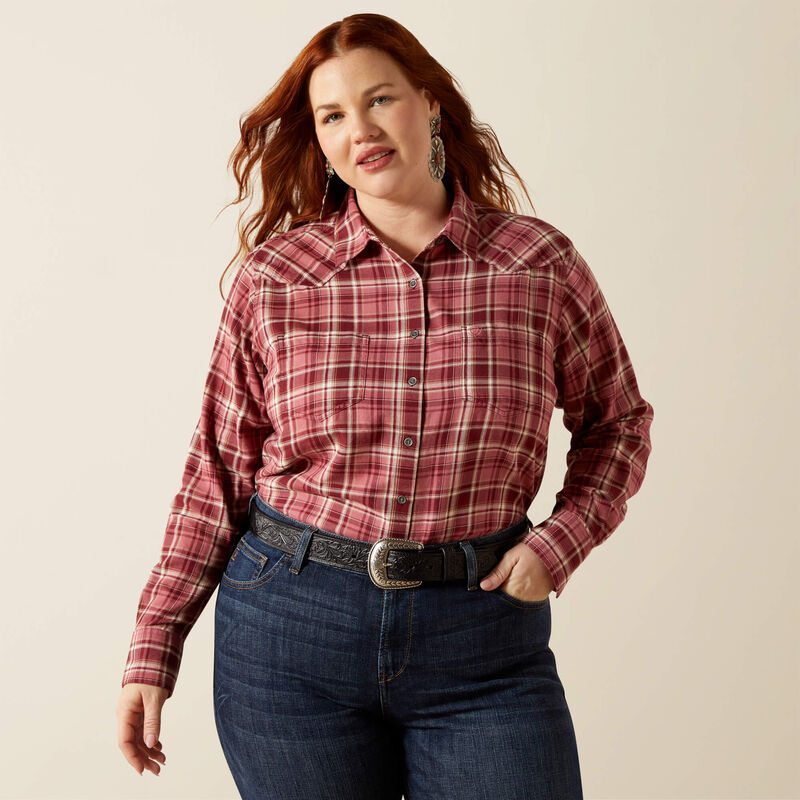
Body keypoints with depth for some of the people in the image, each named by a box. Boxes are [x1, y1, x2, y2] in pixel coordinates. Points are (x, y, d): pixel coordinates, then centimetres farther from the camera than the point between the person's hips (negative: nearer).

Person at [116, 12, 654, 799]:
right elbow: (218, 471, 2)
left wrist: (562, 540, -4)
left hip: (484, 636, 0)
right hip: (291, 627, 0)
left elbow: (617, 420, 12)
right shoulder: (273, 275, -2)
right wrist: (153, 650, 2)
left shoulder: (539, 263, -2)